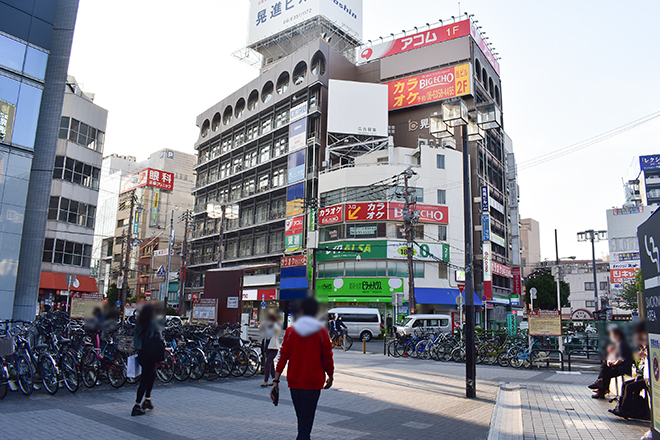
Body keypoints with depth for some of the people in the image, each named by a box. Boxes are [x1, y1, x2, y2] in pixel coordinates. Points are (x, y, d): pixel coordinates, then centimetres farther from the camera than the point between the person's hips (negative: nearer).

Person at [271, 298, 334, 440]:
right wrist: (330, 377, 14)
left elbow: (283, 357, -2)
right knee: (306, 420, -1)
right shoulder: (322, 332, -5)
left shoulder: (290, 331, 1)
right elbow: (327, 358, -2)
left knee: (301, 417, 21)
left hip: (294, 382, 3)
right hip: (313, 383, -3)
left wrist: (276, 381, 0)